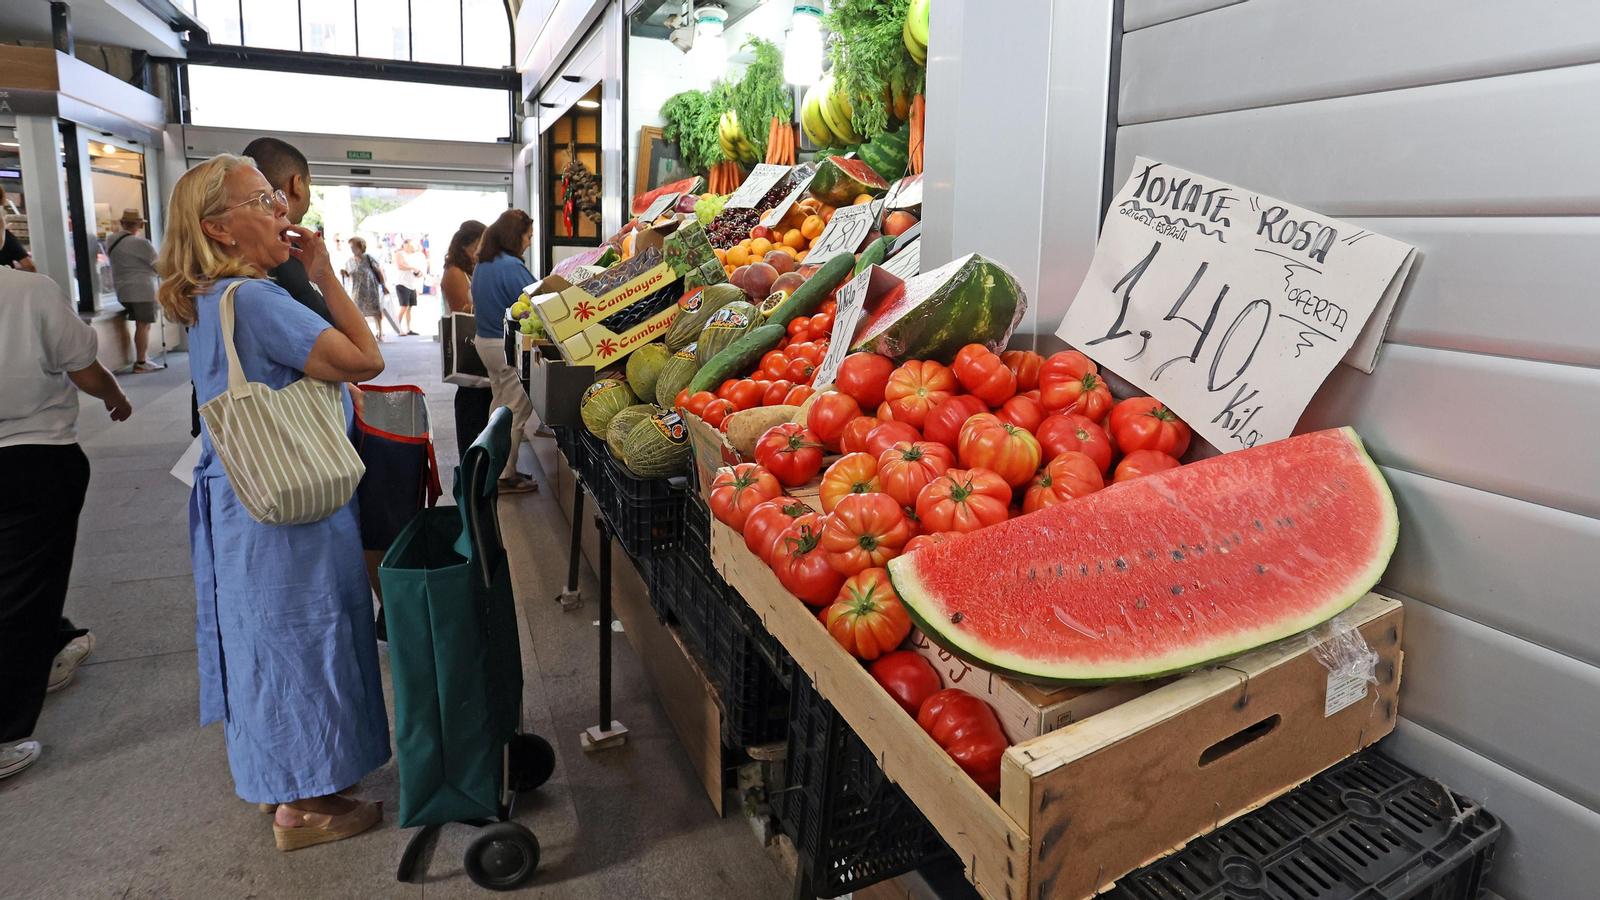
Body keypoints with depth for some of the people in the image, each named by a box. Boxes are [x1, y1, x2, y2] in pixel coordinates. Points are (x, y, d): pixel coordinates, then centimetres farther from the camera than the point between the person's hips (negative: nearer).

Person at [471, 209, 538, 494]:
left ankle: (501, 468, 27)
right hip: (510, 346, -10)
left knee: (501, 409, 19)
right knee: (516, 413, 0)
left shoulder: (482, 265, 10)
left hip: (485, 342, 10)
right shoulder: (512, 266, -19)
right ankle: (505, 477, 6)